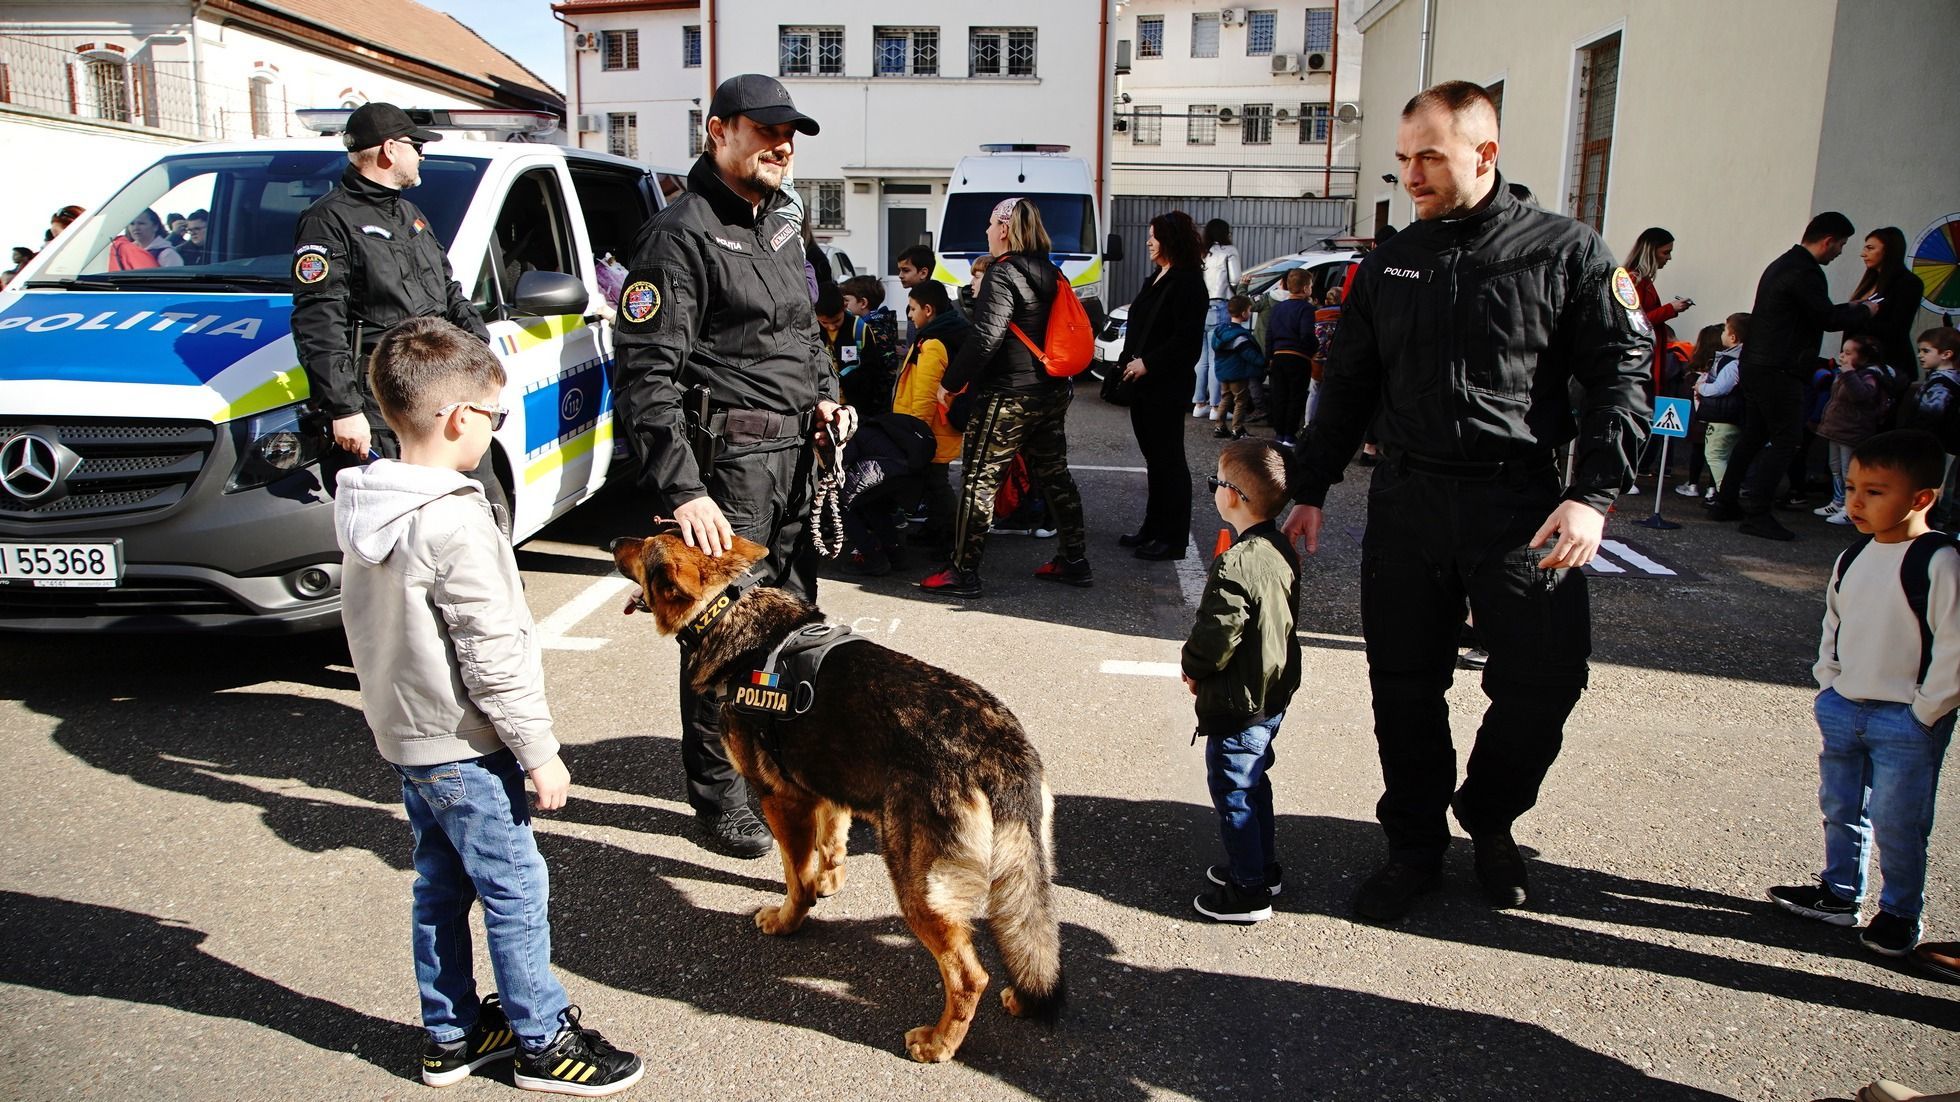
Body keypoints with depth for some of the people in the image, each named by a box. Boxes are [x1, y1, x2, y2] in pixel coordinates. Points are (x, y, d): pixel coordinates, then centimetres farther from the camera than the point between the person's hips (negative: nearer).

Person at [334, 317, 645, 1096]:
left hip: (404, 737, 9)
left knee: (439, 888, 18)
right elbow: (493, 657, -23)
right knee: (516, 890, 3)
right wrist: (540, 753, -15)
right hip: (464, 747, -9)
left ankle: (451, 1033, 31)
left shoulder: (365, 510, 3)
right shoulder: (454, 523, -24)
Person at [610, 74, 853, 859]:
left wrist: (824, 396, 10)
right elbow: (646, 374, -18)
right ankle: (719, 797, 13)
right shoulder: (682, 235, -11)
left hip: (792, 455, 9)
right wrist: (680, 489, -24)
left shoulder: (779, 229, 17)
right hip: (727, 459, -8)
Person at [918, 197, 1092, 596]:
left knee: (978, 479, -2)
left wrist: (950, 382, -13)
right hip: (1053, 393, 9)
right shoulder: (1051, 274, 12)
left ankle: (963, 572, 1)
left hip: (1010, 396, -9)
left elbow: (985, 339, -21)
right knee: (1054, 474, 16)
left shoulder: (1004, 273, -14)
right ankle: (1074, 562, 22)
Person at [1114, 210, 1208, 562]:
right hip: (1142, 382, 9)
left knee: (1168, 457, -3)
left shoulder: (1187, 282, -13)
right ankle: (1153, 526, 23)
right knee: (1153, 455, 14)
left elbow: (1187, 337, -20)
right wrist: (1127, 362, 9)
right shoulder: (1156, 278, 16)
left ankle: (1174, 538, 3)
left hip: (1166, 386, -9)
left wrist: (1148, 364, -19)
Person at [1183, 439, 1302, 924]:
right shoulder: (1283, 550, 1)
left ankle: (1249, 891, 14)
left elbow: (1216, 635, -26)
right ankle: (1262, 866, 37)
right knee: (1254, 783, 23)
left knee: (1232, 792, 4)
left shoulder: (1235, 565, -27)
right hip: (1276, 692, 9)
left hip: (1239, 704, -9)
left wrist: (1193, 667, -5)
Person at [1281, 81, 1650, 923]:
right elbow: (1348, 387, 17)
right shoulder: (1390, 263, 11)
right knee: (1404, 687, 5)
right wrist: (1309, 488, 14)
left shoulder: (1566, 253, 0)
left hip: (1522, 506, -2)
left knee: (1545, 679, -3)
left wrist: (1592, 495, -13)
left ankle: (1490, 820, 24)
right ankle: (1415, 845, 23)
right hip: (1405, 504, 3)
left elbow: (1620, 379, -2)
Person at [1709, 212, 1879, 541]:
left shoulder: (1782, 264, 18)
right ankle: (1757, 514, -10)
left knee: (1753, 435, 14)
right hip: (1778, 371, -10)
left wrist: (1847, 308, 23)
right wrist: (1864, 310, 2)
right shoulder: (1804, 272, -14)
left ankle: (1725, 503, 16)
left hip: (1754, 365, 10)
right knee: (1786, 440, -7)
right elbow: (1828, 319, -14)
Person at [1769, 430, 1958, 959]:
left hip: (1907, 720, -7)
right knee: (1840, 808, 17)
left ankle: (1901, 913, 20)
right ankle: (1839, 893, 33)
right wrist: (1828, 685, 9)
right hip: (1843, 708, 7)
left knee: (1895, 823, 1)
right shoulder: (1852, 558, 5)